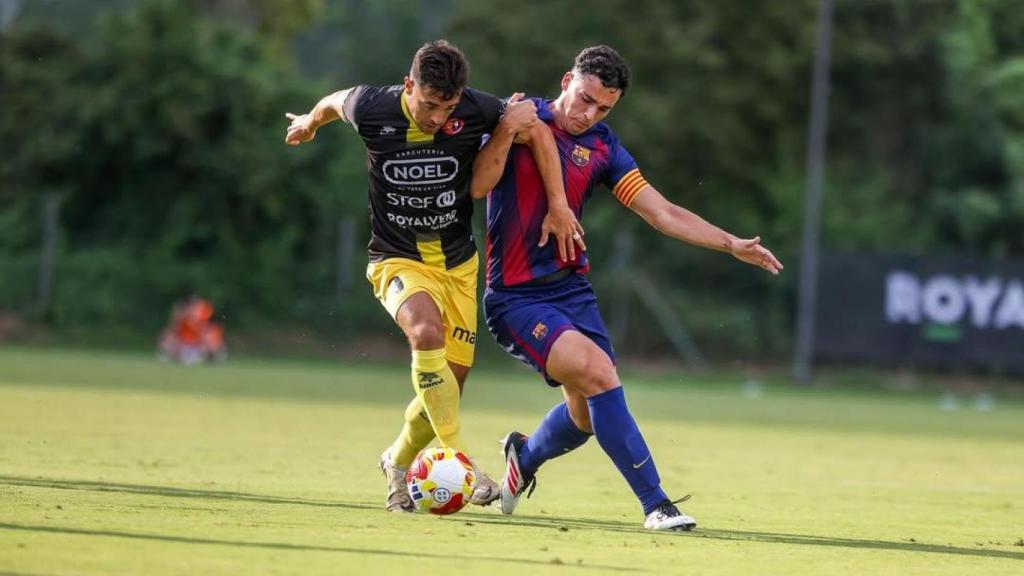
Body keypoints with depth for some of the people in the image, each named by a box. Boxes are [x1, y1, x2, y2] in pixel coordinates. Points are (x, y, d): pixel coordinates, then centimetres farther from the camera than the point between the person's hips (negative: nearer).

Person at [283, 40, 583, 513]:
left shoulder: (475, 110, -16)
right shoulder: (371, 110, -17)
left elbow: (537, 131, -1)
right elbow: (334, 102, 7)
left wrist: (558, 205, -3)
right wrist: (310, 123, 28)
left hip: (458, 264, 3)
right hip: (397, 260, -3)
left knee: (448, 384, 3)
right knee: (426, 333, -33)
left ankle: (398, 463, 31)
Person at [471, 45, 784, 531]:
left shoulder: (602, 147, 7)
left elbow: (663, 213, 7)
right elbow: (479, 185, -18)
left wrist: (732, 245, 1)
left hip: (572, 287, 6)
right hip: (515, 297, -6)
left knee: (589, 413, 5)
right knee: (599, 372, -23)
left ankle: (524, 456, 38)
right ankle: (655, 504, -19)